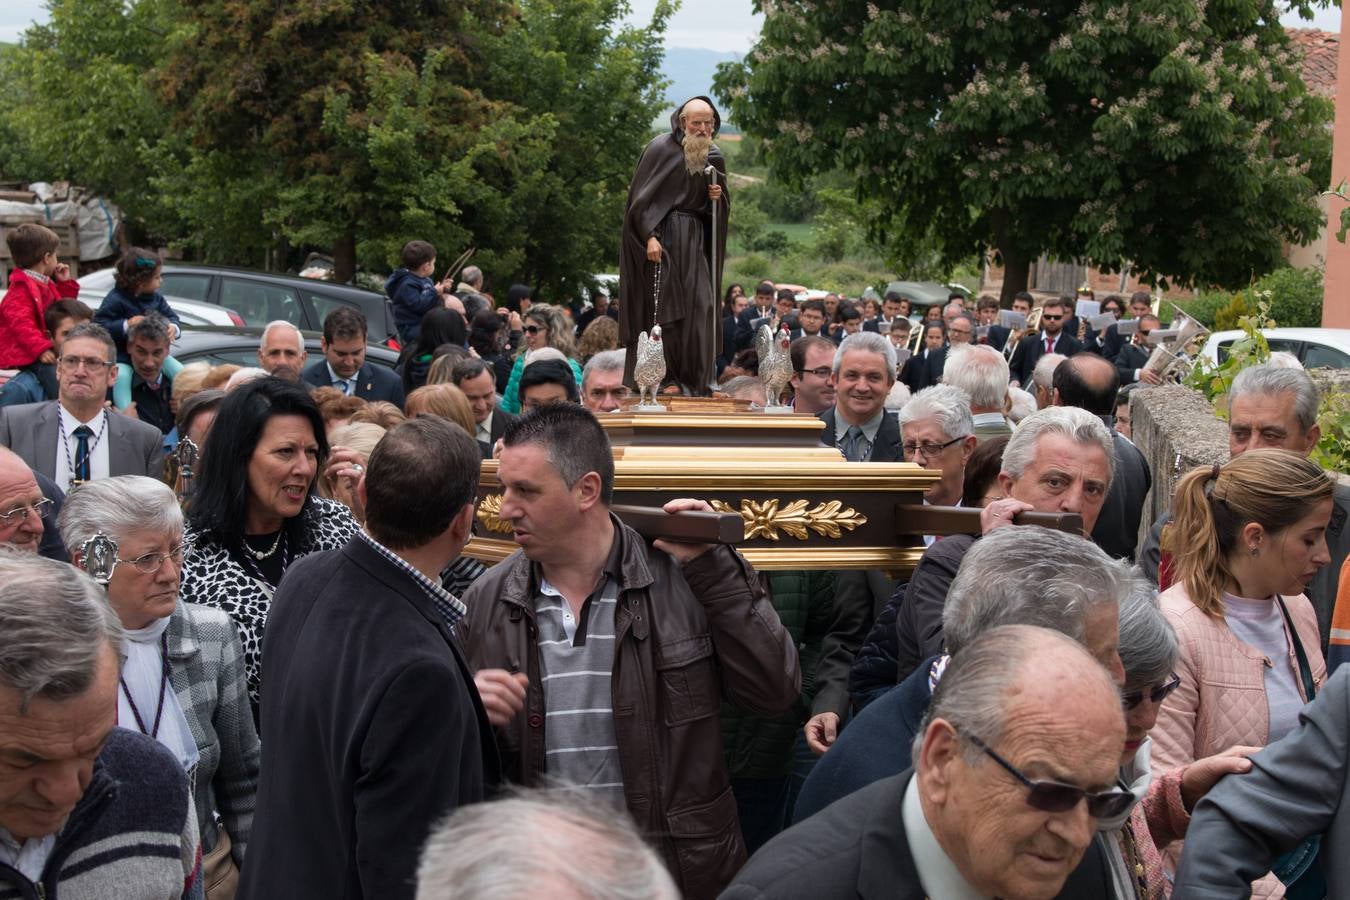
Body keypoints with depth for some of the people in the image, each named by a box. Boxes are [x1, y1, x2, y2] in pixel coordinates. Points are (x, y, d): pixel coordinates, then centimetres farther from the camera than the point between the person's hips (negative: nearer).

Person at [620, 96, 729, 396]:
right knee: (660, 310, -7)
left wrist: (718, 197, -5)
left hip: (695, 242, 5)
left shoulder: (714, 158, 11)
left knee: (701, 308, -3)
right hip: (662, 237, -5)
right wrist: (650, 236, -18)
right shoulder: (661, 149, -5)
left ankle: (697, 383, 1)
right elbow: (641, 197, -9)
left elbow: (719, 210, 19)